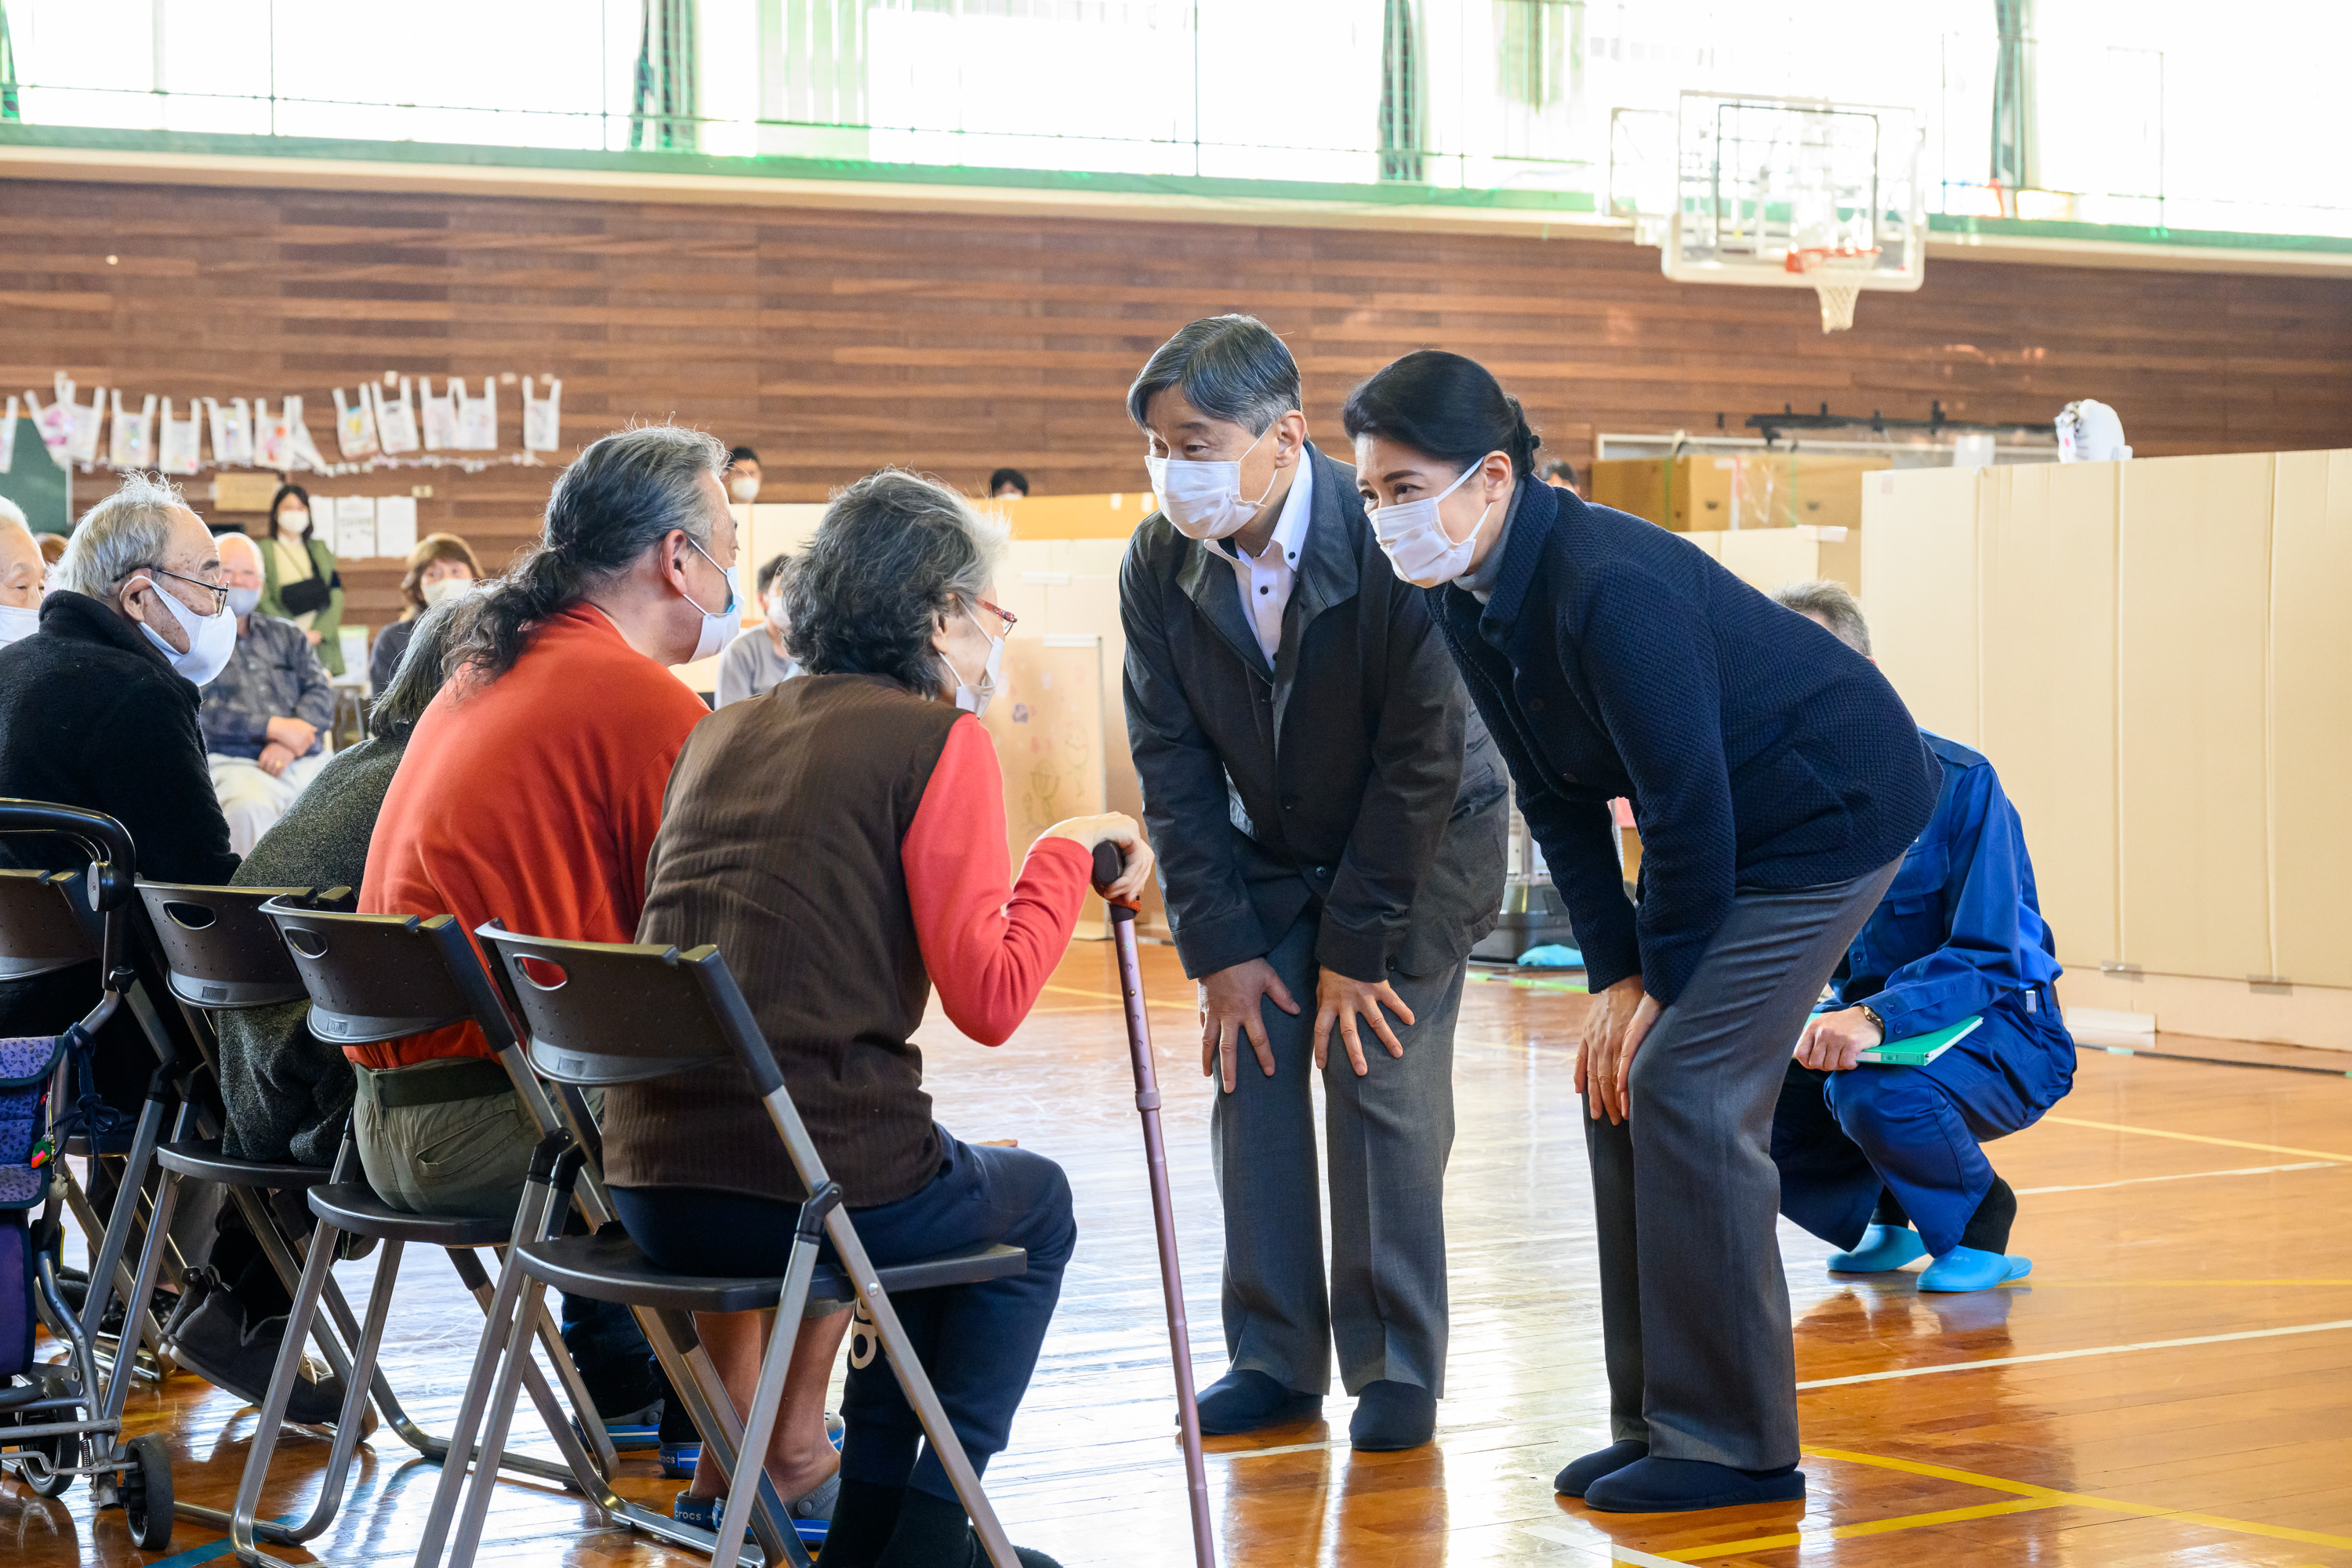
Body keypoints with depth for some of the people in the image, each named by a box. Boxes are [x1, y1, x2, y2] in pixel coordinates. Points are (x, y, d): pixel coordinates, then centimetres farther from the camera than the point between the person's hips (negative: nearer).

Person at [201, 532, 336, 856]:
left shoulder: (288, 636, 26)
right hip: (233, 765, -4)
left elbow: (321, 695, 12)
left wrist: (290, 743, -9)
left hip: (306, 763, 4)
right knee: (250, 808, -39)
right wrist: (273, 728, -10)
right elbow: (197, 710, -3)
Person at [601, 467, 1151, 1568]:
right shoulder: (941, 737, -4)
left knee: (937, 1183, 35)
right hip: (818, 1180, -6)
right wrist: (1065, 856, 4)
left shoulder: (719, 735, 16)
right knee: (1036, 1202, 26)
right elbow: (990, 998, -10)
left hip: (648, 1189, 6)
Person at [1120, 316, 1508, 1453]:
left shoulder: (1388, 541, -29)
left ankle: (1396, 1367, 2)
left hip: (1420, 845, -4)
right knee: (1250, 1076, -1)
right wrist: (1220, 947, -11)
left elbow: (1422, 759, -24)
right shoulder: (1159, 563, -15)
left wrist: (1355, 946, -21)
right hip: (1267, 851, 4)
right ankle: (1274, 1360, 9)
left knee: (1381, 1080, -10)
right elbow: (1172, 763, -8)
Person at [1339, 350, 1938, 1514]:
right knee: (1617, 1078, 6)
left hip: (1831, 810, -9)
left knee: (1683, 1090, -13)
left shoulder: (1610, 586, -30)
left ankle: (1731, 1444, -5)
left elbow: (1688, 797, -26)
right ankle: (1657, 1425, 13)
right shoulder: (1470, 604, -3)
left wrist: (1666, 978, -15)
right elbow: (1557, 802, 3)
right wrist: (1616, 976, -3)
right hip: (1729, 822, 9)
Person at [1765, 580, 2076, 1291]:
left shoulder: (1956, 782, -19)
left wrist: (1875, 1018, -43)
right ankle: (1884, 1214, 10)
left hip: (1997, 1034, -6)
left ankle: (1979, 1220, -4)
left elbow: (1989, 958, -25)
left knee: (1872, 1090, -37)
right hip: (1863, 1023, 6)